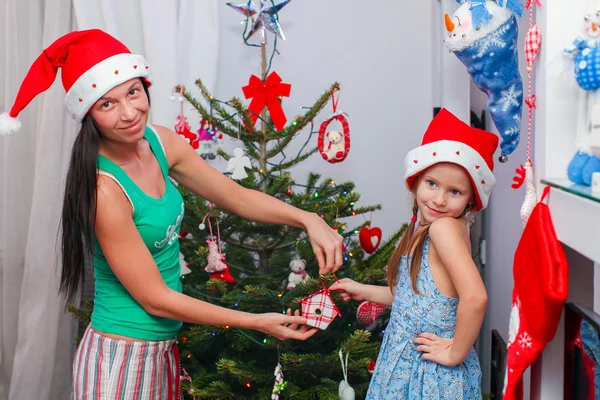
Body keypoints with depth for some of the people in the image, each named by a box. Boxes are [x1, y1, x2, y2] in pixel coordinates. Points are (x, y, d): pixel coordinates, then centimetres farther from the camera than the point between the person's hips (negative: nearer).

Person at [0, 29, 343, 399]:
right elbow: (156, 299, -21)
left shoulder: (159, 142, -5)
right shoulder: (103, 189, -25)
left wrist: (308, 219, -12)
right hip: (123, 354, -7)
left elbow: (237, 196, 4)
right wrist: (258, 322, -16)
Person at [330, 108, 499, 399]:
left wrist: (456, 353, -21)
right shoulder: (423, 229, 5)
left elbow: (475, 297, -32)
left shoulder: (445, 226, -21)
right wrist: (363, 291, 18)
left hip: (431, 373, -8)